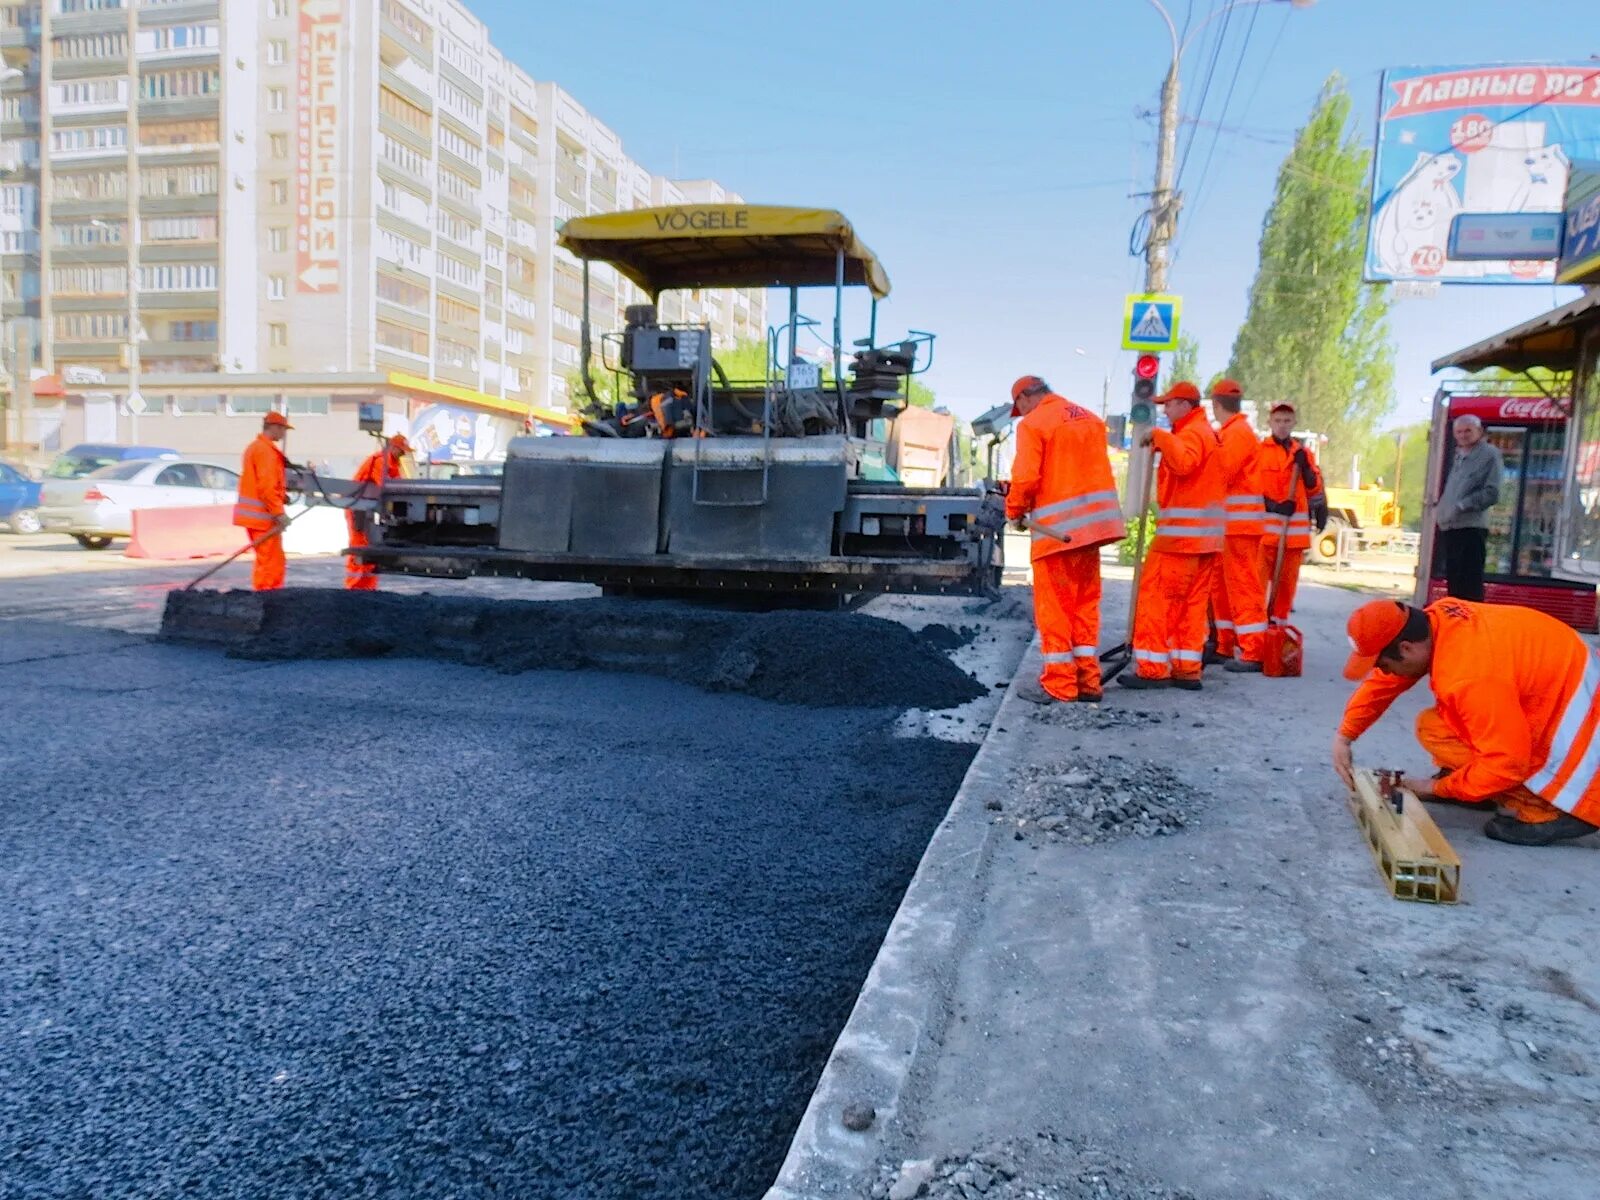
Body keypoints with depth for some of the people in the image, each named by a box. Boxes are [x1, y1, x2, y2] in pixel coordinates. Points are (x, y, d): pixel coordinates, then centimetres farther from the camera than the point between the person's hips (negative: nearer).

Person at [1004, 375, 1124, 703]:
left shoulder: (1032, 424, -8)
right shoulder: (1090, 419, 14)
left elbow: (1025, 477, -14)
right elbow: (1096, 469, 12)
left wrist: (1014, 509, 2)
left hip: (1055, 527, -7)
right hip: (1094, 521, 7)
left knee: (1054, 606, 1)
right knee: (1085, 603, 13)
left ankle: (1058, 685, 4)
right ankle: (1088, 682, 16)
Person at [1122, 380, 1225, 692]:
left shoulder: (1192, 433, -10)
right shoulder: (1208, 433, 23)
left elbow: (1183, 462, -31)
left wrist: (1160, 435, -23)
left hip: (1181, 532, -10)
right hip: (1205, 535, 10)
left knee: (1155, 597, -7)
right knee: (1192, 602, 10)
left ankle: (1153, 669, -7)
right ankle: (1187, 670, 12)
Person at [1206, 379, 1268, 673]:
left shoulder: (1238, 432, -11)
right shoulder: (1228, 432, 18)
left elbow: (1220, 475, -18)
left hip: (1239, 522, -10)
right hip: (1227, 522, 10)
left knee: (1243, 585, -9)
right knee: (1221, 585, 13)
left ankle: (1253, 652, -7)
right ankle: (1227, 647, 20)